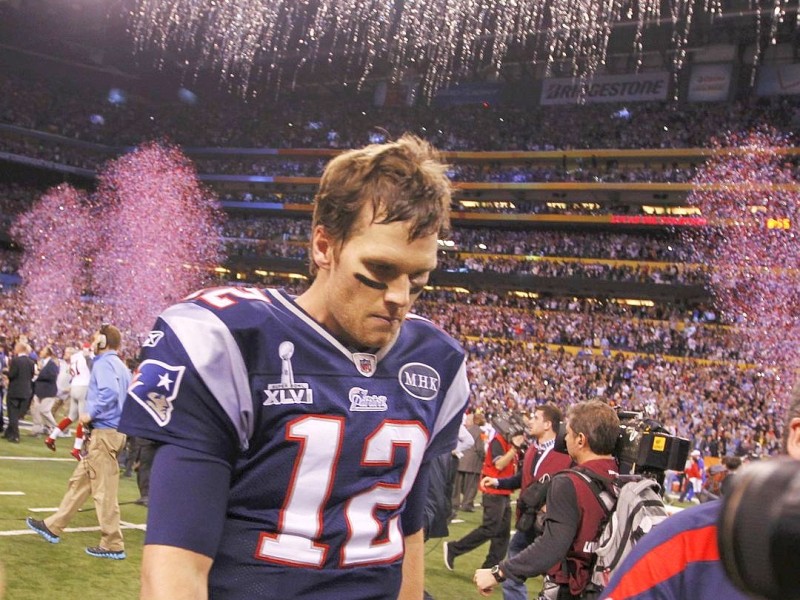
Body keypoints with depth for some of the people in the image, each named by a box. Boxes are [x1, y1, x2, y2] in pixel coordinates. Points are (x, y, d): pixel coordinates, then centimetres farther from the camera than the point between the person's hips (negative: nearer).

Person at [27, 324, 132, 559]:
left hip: (105, 432, -10)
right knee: (80, 480, 17)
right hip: (116, 430, 10)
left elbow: (109, 391, -28)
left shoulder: (103, 364, -11)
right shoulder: (121, 367, 16)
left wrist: (91, 414, -18)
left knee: (104, 489, -6)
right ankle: (53, 527, 26)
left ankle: (113, 545, -3)